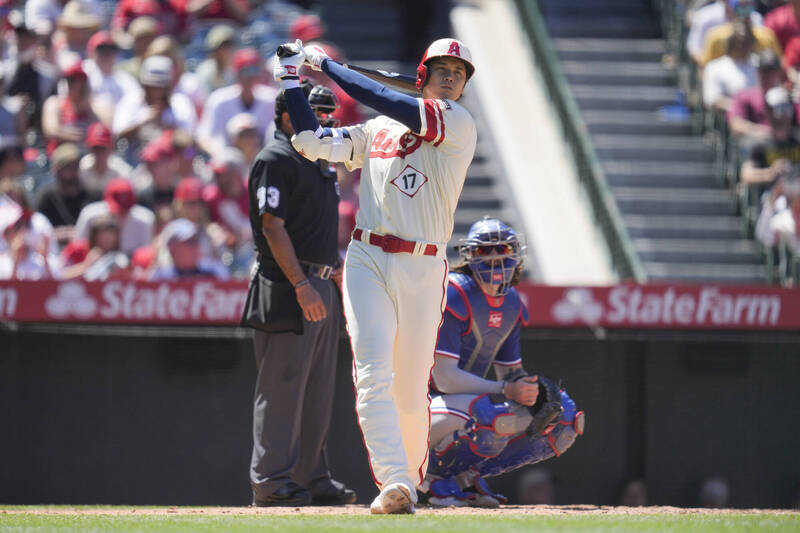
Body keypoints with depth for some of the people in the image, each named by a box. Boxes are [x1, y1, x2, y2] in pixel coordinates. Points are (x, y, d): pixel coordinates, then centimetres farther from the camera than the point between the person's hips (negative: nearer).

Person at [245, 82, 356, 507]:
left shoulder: (317, 161, 20)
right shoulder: (275, 159, -9)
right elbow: (273, 227, -17)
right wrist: (302, 285, -23)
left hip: (321, 286, 10)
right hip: (287, 285, -10)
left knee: (318, 392, 11)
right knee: (283, 387, -9)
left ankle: (312, 478, 15)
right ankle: (271, 482, -9)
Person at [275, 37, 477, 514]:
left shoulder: (459, 124, 2)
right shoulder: (378, 131, 16)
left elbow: (387, 102, -9)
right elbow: (314, 142, 14)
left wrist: (327, 63, -3)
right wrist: (291, 80, 11)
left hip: (423, 269, -2)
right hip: (368, 260, 2)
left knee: (411, 390, 2)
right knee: (373, 372, -16)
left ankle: (411, 480, 22)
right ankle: (393, 483, -24)